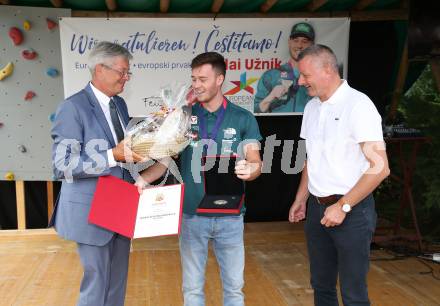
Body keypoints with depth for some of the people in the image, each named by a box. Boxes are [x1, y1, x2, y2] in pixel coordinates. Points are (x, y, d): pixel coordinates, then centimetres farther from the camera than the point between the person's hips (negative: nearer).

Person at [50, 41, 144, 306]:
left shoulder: (120, 104, 9)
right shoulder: (73, 107, -15)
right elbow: (63, 165, -21)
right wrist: (114, 155, -27)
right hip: (93, 211, -7)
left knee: (118, 281, 18)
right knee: (97, 283, 5)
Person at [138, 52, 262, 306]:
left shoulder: (244, 119, -2)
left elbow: (256, 163, -4)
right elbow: (165, 159, 0)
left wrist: (249, 170, -28)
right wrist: (142, 180, -18)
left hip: (230, 216, 0)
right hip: (192, 214, 1)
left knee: (234, 286, 13)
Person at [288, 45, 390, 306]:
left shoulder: (357, 105, -14)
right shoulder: (312, 108, 8)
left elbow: (380, 168, -18)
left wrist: (343, 206, -17)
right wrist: (301, 199, 15)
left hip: (352, 212, -6)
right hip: (317, 208, 7)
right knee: (321, 285, 16)